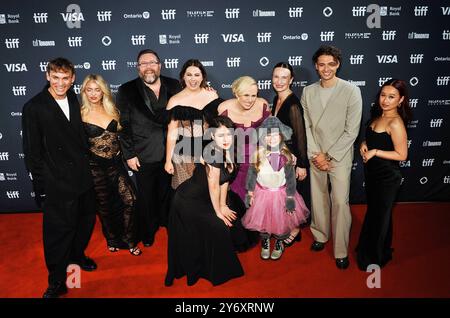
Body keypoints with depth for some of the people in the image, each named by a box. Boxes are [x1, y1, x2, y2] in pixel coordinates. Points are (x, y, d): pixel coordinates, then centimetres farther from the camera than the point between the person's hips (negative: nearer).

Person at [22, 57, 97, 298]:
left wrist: (87, 166, 10)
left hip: (83, 176, 6)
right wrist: (41, 187, -9)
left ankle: (76, 255, 45)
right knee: (59, 229, 2)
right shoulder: (34, 108, -10)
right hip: (56, 183, -6)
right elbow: (32, 152, -8)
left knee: (87, 219, 19)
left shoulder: (74, 100, 6)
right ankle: (57, 282, 21)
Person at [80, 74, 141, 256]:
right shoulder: (81, 114, -5)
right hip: (96, 166, -2)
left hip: (116, 163, 3)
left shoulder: (112, 110, 5)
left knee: (128, 200, -4)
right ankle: (112, 239, 33)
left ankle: (129, 240, 14)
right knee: (104, 205, 11)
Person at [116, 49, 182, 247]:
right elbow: (124, 125, -6)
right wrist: (129, 154, -9)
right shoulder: (127, 91, -5)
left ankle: (167, 223, 43)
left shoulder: (174, 86, 1)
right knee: (146, 197, 13)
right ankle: (147, 232, 35)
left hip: (171, 152, 2)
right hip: (144, 156, -2)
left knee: (167, 193, 18)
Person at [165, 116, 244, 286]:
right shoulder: (213, 152, -29)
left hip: (201, 199, 9)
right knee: (218, 228, -9)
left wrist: (223, 205, 8)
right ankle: (216, 272, 16)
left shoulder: (227, 150, -4)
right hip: (187, 201, -9)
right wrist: (218, 211, -10)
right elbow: (213, 186, -22)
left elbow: (225, 179, 4)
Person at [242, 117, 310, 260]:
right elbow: (251, 174, -5)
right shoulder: (258, 154, -14)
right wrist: (250, 193, -2)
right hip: (262, 193, 0)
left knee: (281, 221, 12)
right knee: (262, 220, 12)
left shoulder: (286, 156, -15)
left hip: (281, 193, 0)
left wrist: (290, 197, -7)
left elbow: (291, 178, -8)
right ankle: (265, 242, 41)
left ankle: (279, 243, 40)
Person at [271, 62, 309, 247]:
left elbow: (300, 136, -22)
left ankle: (295, 230, 27)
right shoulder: (276, 99, 3)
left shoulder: (293, 104, -22)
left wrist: (301, 165, -20)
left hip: (293, 155, -8)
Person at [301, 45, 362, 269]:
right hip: (315, 155, 3)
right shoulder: (308, 92, 2)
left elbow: (351, 131, -11)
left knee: (340, 202, -3)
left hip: (340, 156, -3)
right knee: (318, 198, 13)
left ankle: (341, 251, 10)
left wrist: (329, 156, -11)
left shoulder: (351, 91, -9)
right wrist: (315, 154, -7)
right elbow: (305, 126, 2)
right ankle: (320, 235, 33)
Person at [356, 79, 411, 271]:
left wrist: (375, 152, -21)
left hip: (386, 177, -8)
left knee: (379, 216, 9)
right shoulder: (378, 116, 3)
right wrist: (364, 144, -3)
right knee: (373, 212, 22)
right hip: (373, 173, 8)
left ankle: (375, 258, 31)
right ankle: (368, 249, 43)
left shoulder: (395, 123, -22)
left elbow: (401, 155, -21)